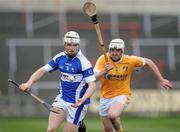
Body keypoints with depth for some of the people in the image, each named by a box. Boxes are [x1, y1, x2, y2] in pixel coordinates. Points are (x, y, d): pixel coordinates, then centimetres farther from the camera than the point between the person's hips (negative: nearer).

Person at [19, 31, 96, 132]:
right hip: (62, 99, 5)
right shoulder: (60, 58, 0)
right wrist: (29, 83, -15)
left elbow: (92, 85, -19)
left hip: (77, 103, -5)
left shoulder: (84, 62, -17)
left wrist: (82, 100, -36)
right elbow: (43, 70, 2)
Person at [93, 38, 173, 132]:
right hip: (105, 97, 2)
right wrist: (104, 71, -43)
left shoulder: (130, 60, -14)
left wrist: (161, 80, 2)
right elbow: (94, 78, -23)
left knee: (112, 115, -32)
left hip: (122, 95, -2)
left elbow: (148, 62, 1)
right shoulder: (103, 59, -14)